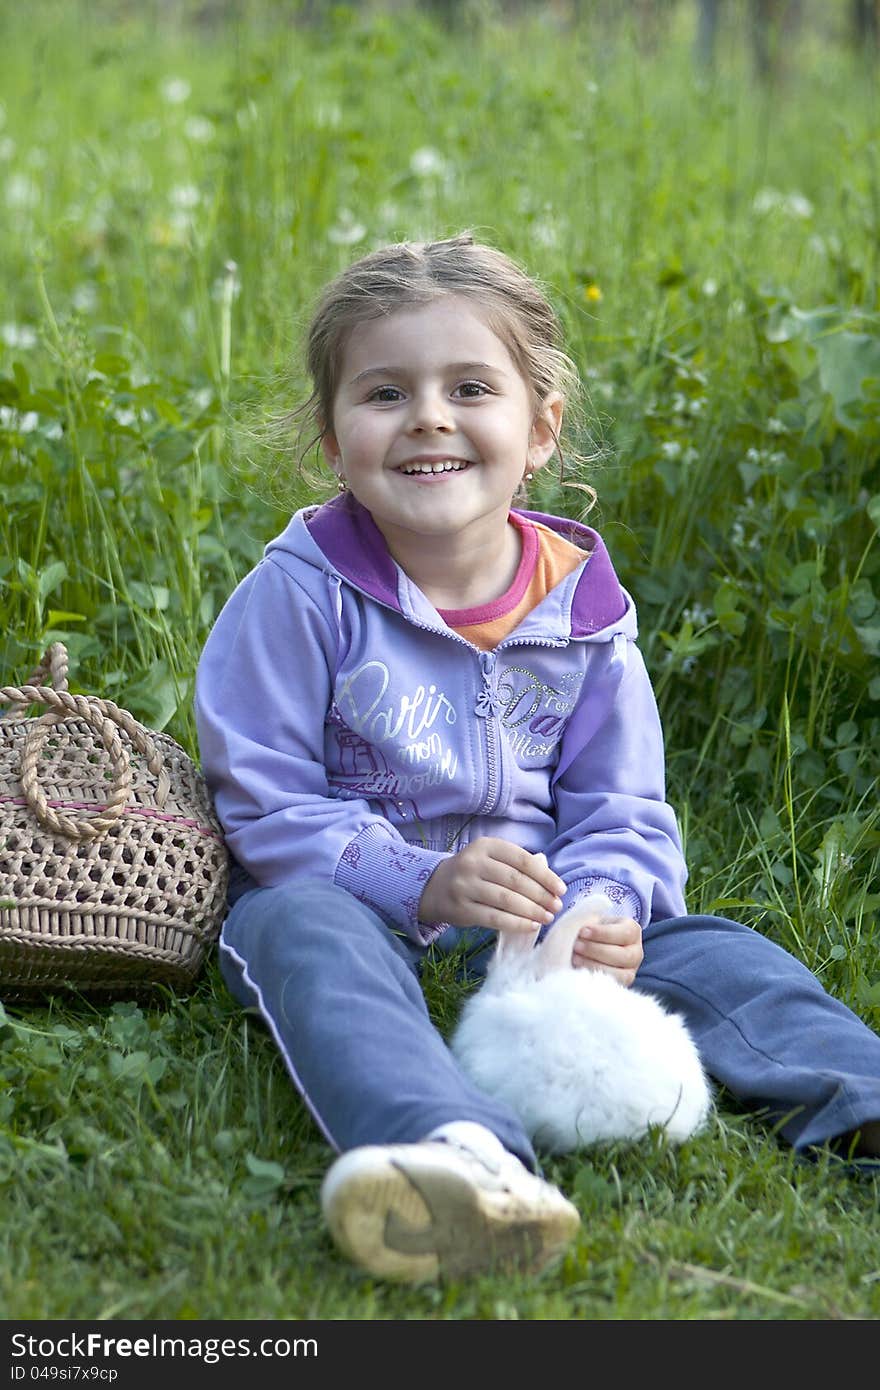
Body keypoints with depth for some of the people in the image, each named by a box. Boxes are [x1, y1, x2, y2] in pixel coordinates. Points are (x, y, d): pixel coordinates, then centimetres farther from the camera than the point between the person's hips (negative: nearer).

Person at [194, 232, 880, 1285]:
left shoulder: (582, 607, 2)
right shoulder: (300, 594, -9)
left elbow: (620, 811, 5)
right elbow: (265, 802, -11)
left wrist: (603, 905, -19)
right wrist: (423, 882, -26)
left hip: (531, 918, 5)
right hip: (347, 893, -5)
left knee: (700, 946, -15)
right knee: (309, 936, -37)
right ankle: (454, 1148, -65)